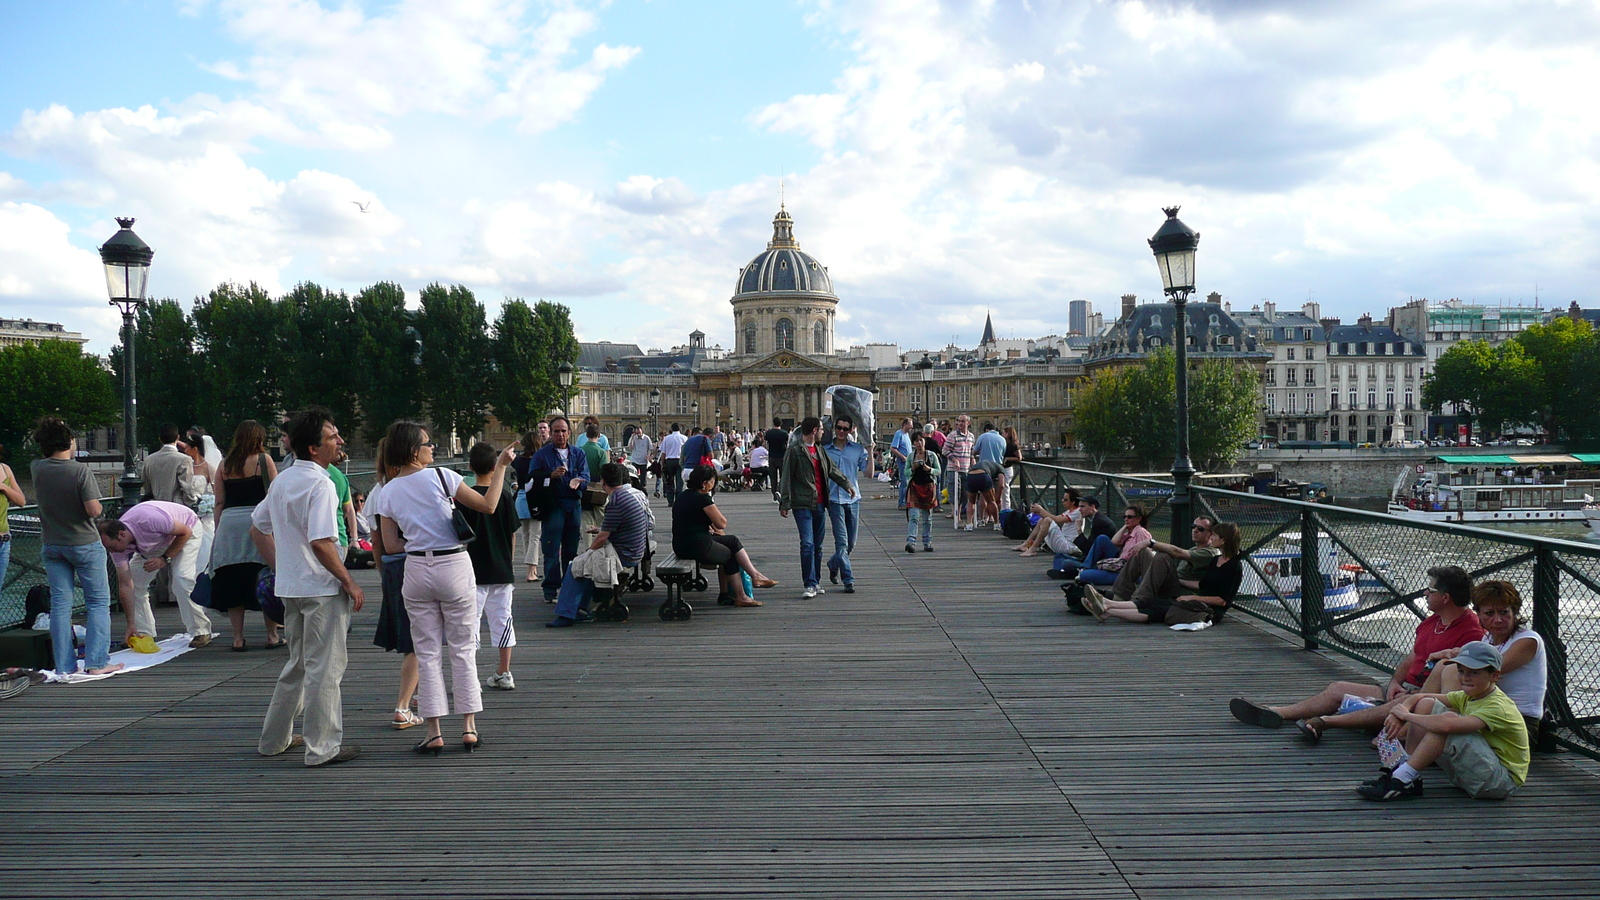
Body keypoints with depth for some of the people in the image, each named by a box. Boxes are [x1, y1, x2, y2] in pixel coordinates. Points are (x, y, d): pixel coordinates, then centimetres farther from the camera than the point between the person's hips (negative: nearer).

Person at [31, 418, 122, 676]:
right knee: (98, 602, 5)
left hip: (51, 546, 5)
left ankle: (64, 665, 9)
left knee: (60, 604, 8)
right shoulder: (80, 471, -18)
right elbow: (94, 510, -20)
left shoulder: (38, 469, -4)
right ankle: (97, 662, 1)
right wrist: (97, 506, -2)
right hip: (84, 543, -5)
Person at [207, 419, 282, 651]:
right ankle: (272, 636, 7)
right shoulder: (263, 460, 0)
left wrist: (218, 531, 13)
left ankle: (238, 638, 7)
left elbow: (219, 503, 9)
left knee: (233, 582, 7)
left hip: (228, 523, 3)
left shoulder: (224, 465, 9)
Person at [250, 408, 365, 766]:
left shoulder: (281, 480, 10)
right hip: (321, 588, -9)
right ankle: (323, 747, 5)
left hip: (289, 586, 9)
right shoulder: (320, 485, -18)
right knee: (325, 668, 0)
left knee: (298, 663, 21)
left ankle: (275, 739, 29)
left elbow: (257, 528, 18)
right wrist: (350, 582, -16)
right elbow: (321, 543, -24)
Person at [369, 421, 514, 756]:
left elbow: (390, 545, 5)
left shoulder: (387, 494, 3)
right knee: (463, 650, 7)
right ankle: (469, 728, 9)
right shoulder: (440, 476, -9)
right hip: (454, 567, -3)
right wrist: (501, 465, 2)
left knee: (427, 653, 9)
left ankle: (434, 732, 8)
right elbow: (488, 505, -5)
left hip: (416, 570, 3)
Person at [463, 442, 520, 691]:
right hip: (501, 568, 4)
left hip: (474, 570, -3)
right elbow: (513, 534, 4)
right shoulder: (505, 497, -1)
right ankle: (504, 674, 18)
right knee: (502, 618, 12)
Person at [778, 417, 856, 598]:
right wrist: (784, 503, -12)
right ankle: (810, 584, -11)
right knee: (807, 544, -13)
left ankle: (816, 582, 20)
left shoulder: (820, 451, 16)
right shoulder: (794, 451, -6)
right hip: (802, 505, -7)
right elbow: (786, 478, -8)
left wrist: (846, 484, 23)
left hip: (819, 504, 7)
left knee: (818, 545, 11)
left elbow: (832, 470, 27)